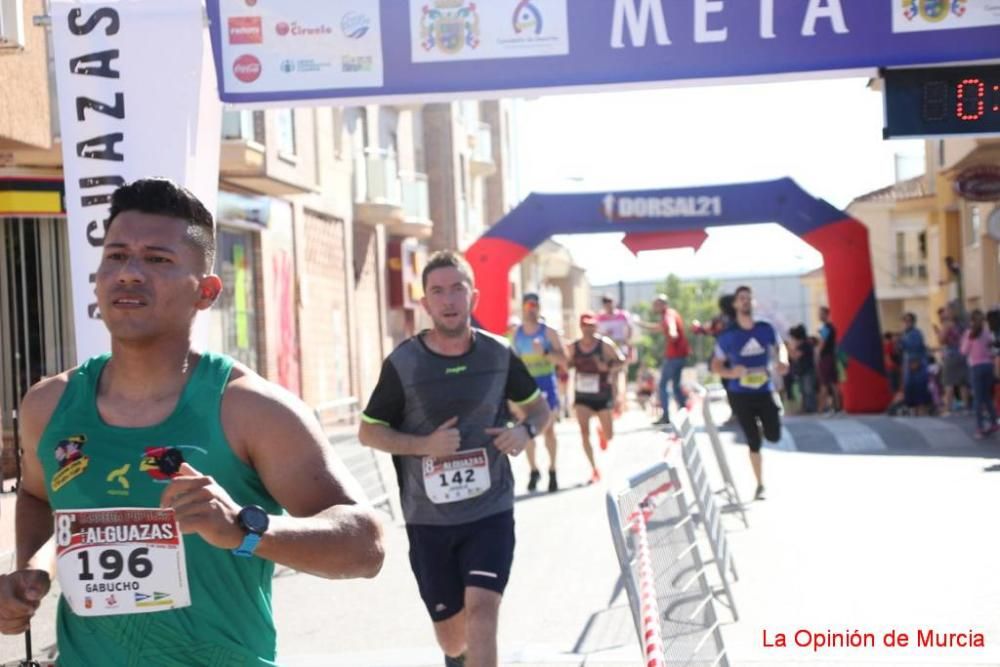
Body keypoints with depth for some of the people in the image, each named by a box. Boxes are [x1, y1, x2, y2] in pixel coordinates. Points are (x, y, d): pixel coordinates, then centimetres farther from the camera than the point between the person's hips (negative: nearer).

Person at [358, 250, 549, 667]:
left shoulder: (498, 354, -3)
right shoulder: (403, 363, -9)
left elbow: (539, 406, 13)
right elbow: (368, 431, -1)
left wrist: (527, 430, -11)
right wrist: (425, 445, -18)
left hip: (490, 511, 0)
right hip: (429, 519, 0)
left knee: (482, 609, -18)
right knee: (450, 633, 13)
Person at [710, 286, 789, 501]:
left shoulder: (766, 329, -1)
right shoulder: (727, 336, -6)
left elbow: (780, 347, 16)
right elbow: (716, 365, 0)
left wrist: (782, 361, -7)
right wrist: (731, 373, -21)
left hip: (765, 392, 2)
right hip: (741, 395, -2)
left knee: (774, 437, -4)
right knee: (754, 442, 1)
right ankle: (760, 484, 16)